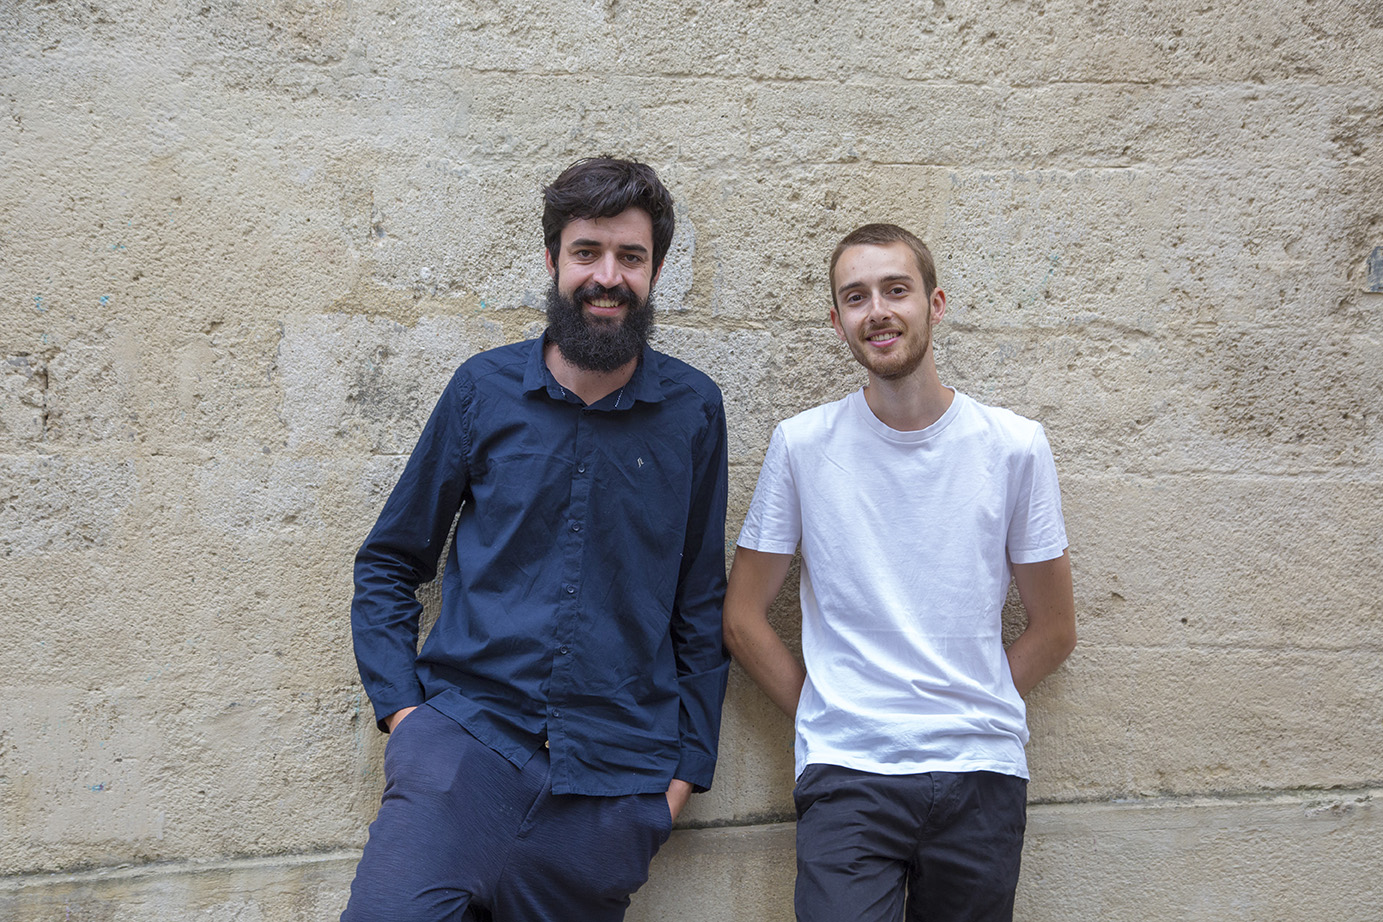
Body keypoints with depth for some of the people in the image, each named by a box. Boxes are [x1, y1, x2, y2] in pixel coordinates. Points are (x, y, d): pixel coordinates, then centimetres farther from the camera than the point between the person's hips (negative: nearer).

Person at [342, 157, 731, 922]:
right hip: (465, 740, -1)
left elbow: (702, 600, 9)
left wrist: (688, 759, 7)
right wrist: (400, 706, -2)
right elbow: (389, 562, 10)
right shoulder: (485, 388, 2)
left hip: (614, 780, 1)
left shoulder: (692, 410, 2)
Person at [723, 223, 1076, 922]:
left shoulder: (1014, 447, 1)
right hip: (845, 779, -1)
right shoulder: (800, 445, -1)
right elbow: (743, 619, 5)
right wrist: (831, 719, 1)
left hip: (982, 775, 2)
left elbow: (1054, 630, 9)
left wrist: (971, 714, 2)